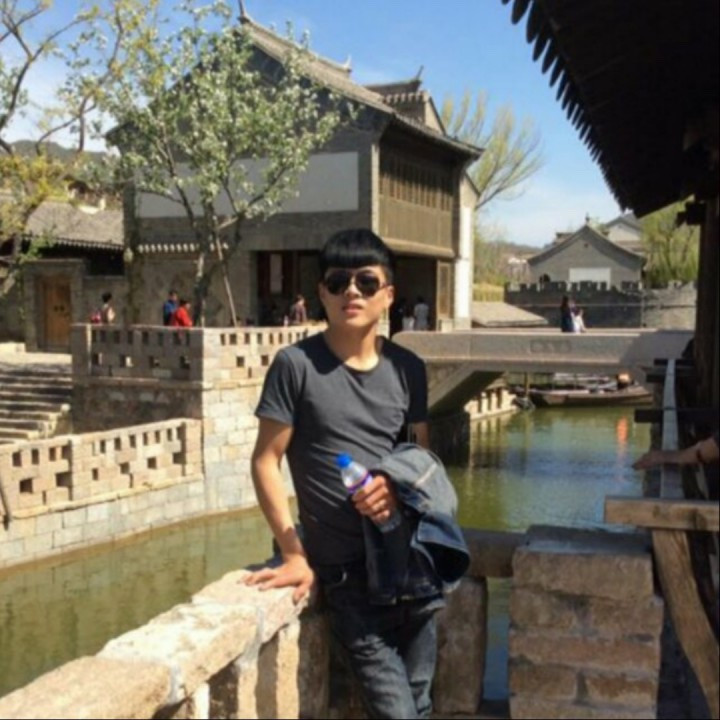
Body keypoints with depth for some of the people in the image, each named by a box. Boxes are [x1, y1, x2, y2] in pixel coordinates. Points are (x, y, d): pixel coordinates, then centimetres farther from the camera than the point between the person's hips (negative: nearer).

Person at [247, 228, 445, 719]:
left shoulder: (407, 368, 4)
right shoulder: (296, 365, -8)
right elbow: (266, 461, -5)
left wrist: (399, 486, -10)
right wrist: (294, 554, -8)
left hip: (412, 554, 4)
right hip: (345, 568, -4)